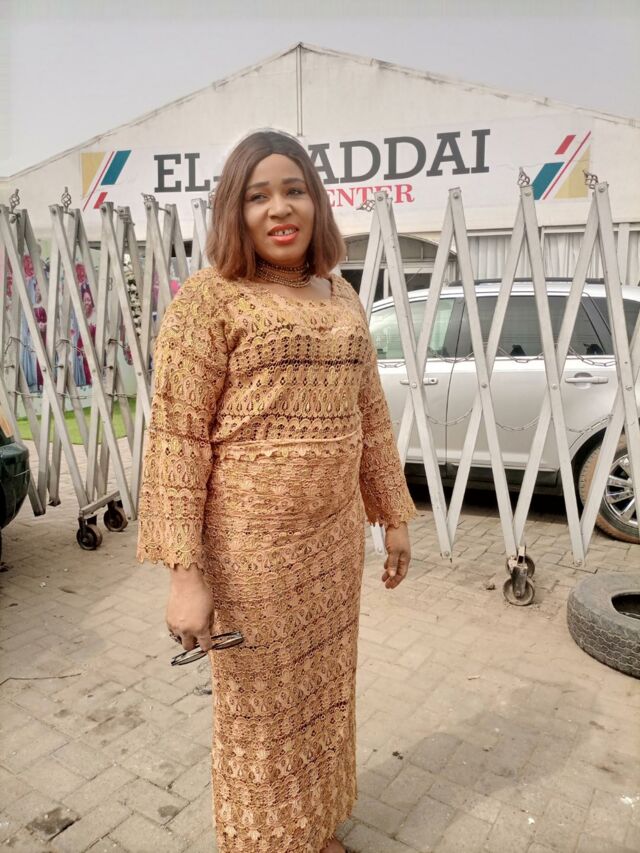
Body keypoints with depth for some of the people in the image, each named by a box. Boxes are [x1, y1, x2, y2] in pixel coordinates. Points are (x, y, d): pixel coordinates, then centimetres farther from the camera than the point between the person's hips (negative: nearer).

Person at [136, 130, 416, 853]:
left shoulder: (342, 296, 8)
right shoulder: (210, 297, -10)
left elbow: (370, 413, 12)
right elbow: (177, 436, -14)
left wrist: (394, 515, 12)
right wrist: (184, 574, -18)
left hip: (335, 536, 6)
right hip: (251, 545, -6)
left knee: (326, 691, 22)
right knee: (259, 710, 13)